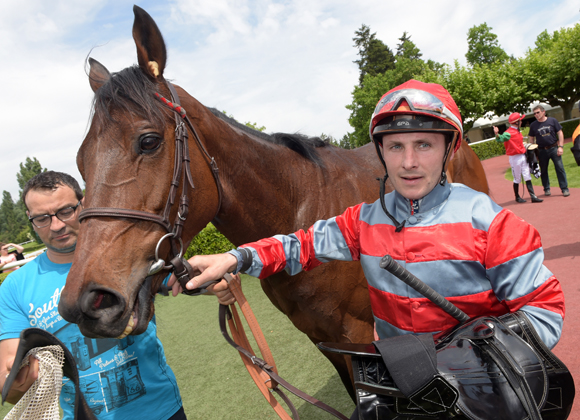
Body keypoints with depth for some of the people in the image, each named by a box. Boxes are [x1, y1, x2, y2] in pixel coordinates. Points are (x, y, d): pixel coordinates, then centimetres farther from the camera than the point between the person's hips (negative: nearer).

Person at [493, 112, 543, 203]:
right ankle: (517, 197, 17)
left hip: (522, 156, 8)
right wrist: (497, 134, -55)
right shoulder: (508, 133, -16)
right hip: (514, 157, -8)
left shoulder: (518, 131, 14)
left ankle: (533, 196, 8)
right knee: (517, 179, 2)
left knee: (527, 177, 6)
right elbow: (500, 139, -36)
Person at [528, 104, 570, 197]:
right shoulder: (533, 125, 2)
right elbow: (531, 138, 8)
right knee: (543, 170, 7)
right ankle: (547, 189, 20)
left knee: (560, 168, -2)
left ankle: (564, 188, 5)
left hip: (554, 148, -1)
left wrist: (560, 146, -5)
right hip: (542, 150, 1)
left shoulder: (552, 120, 0)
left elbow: (560, 133, 2)